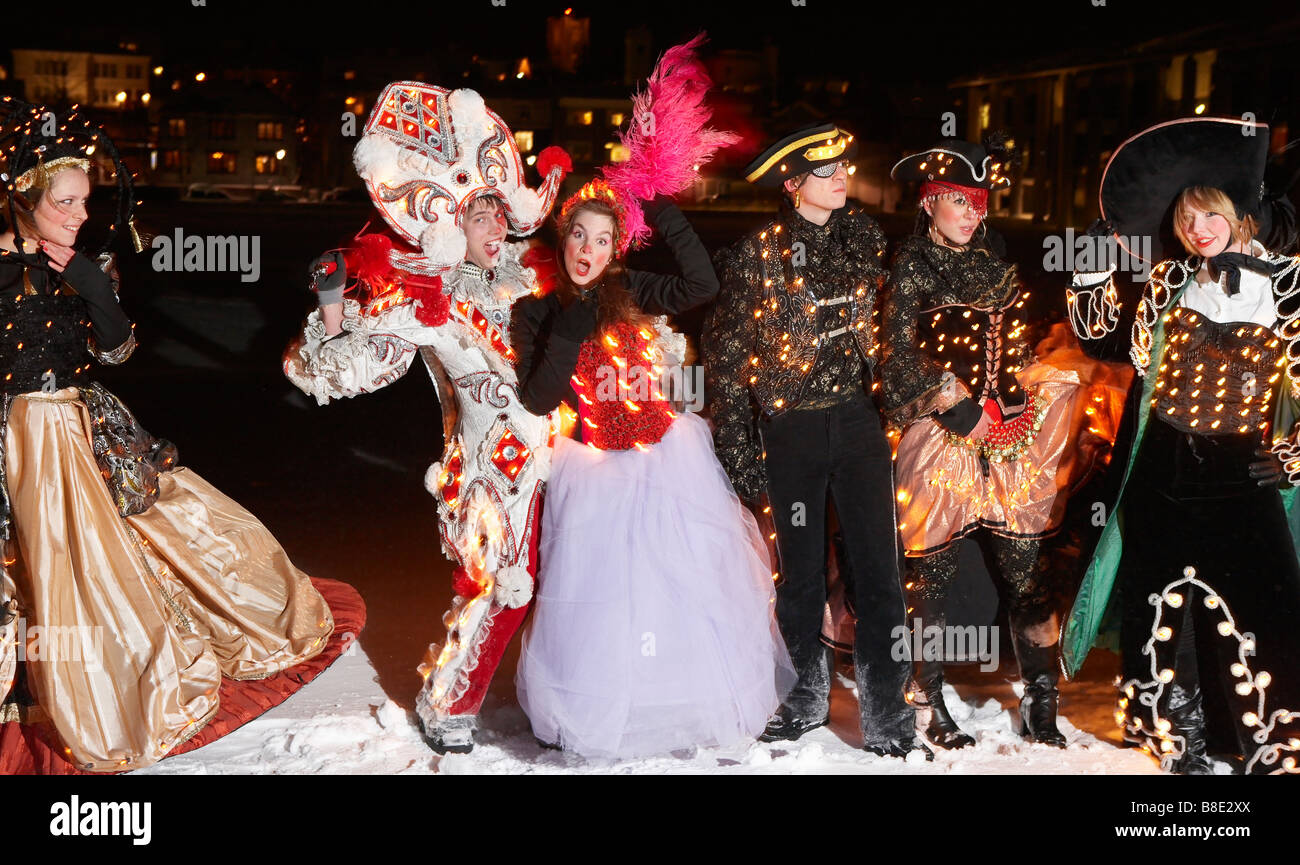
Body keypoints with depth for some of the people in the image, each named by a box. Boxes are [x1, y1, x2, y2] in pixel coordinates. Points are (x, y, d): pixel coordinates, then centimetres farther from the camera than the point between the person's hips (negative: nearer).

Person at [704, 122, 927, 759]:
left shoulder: (861, 235, 4)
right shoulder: (756, 256, -6)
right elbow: (725, 359, -3)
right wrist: (740, 453, -6)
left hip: (857, 416, 2)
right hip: (791, 427, -2)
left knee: (879, 567, -1)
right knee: (802, 570, 9)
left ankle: (887, 721, 7)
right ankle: (806, 699, 29)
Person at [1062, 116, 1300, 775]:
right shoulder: (1169, 282, 6)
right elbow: (1108, 341, 7)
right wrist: (1095, 269, -2)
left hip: (1241, 475, -2)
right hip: (1164, 473, 2)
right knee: (1164, 610, 8)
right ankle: (1178, 741, 24)